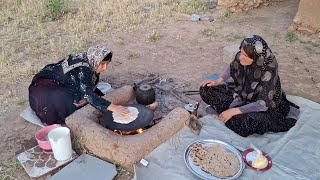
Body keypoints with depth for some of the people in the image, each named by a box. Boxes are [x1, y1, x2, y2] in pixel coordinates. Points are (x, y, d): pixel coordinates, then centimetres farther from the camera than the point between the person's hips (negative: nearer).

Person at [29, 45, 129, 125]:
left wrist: (102, 96, -18)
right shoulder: (82, 68, -33)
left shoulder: (90, 64, -7)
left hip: (60, 87, 9)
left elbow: (89, 87, 3)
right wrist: (112, 107, -51)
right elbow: (87, 93, -44)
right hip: (45, 87, -9)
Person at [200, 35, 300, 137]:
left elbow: (263, 104, -31)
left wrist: (234, 111, -31)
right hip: (240, 94, 5)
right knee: (206, 90, -8)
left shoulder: (268, 71, -32)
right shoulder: (241, 57, -18)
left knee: (239, 122, -36)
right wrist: (218, 81, -5)